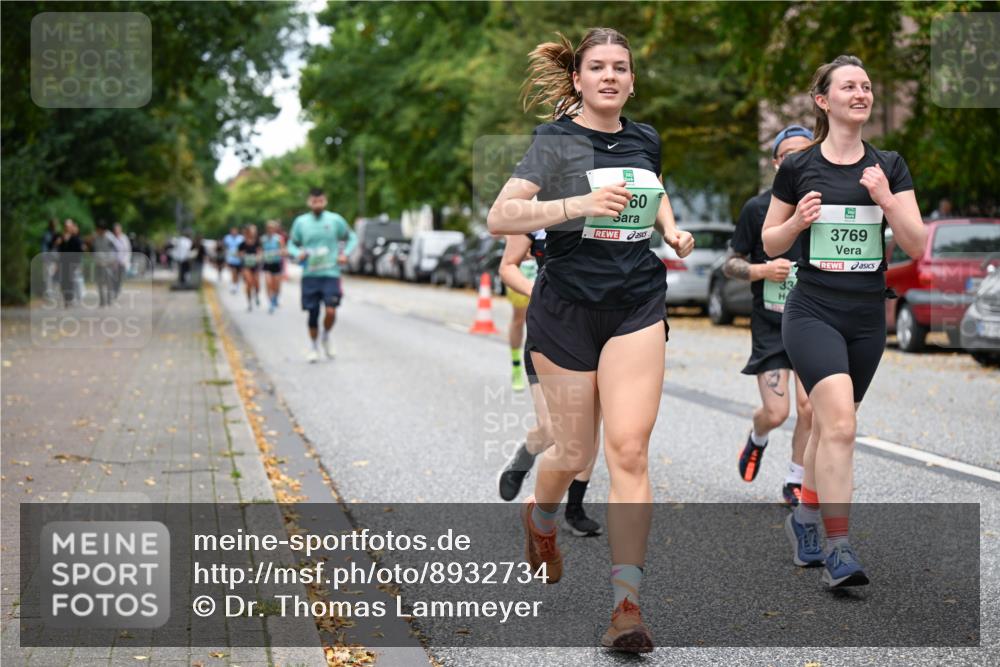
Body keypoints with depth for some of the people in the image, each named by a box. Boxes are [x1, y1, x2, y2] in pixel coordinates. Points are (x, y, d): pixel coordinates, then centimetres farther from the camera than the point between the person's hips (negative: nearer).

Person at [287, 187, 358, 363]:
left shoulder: (335, 220, 2)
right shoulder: (301, 222, 4)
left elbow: (351, 238, 13)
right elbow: (292, 244, 12)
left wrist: (345, 253, -4)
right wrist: (298, 253, -9)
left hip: (331, 274, -1)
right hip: (310, 275, 1)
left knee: (330, 311, -15)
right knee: (313, 314, 3)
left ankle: (326, 337, 15)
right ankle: (314, 347, 24)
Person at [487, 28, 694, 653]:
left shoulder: (645, 139, 9)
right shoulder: (555, 140, -5)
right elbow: (500, 216, -19)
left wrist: (672, 230, 15)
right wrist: (579, 206, -30)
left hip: (637, 306, 2)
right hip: (567, 307, -2)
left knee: (629, 449, -11)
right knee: (576, 452, 8)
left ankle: (627, 604, -12)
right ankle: (540, 515, 45)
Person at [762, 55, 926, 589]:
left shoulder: (889, 166, 5)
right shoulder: (797, 167, -1)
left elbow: (916, 246, 0)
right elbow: (770, 243, 8)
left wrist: (886, 200, -15)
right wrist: (798, 221, -12)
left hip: (867, 318, 4)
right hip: (812, 312, -4)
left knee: (830, 424, 15)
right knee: (840, 422, -21)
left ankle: (805, 518, 37)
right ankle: (837, 550, -19)